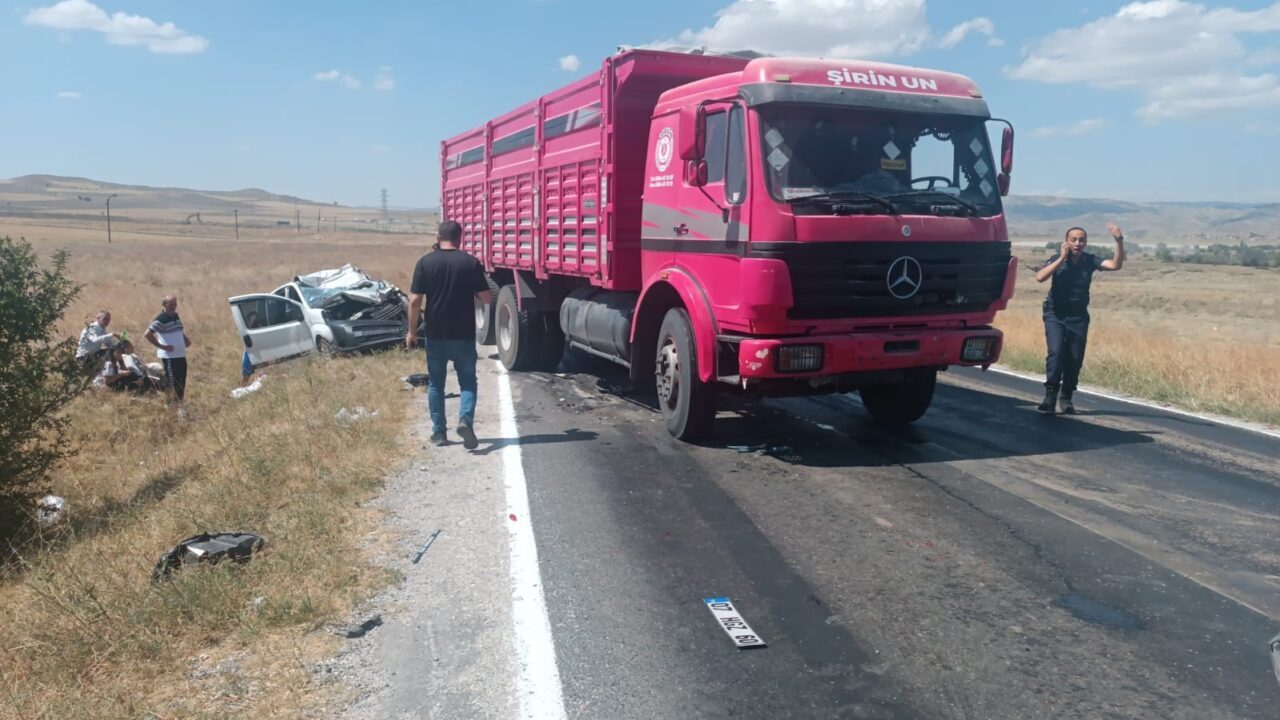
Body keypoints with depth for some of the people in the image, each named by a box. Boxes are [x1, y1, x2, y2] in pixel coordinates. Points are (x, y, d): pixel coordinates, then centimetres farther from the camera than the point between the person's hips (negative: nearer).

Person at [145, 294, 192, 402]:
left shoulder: (175, 316, 11)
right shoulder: (161, 319, -14)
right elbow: (148, 334, -21)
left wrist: (186, 339, 8)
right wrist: (162, 346, -19)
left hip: (181, 355, 8)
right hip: (169, 356, -8)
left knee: (181, 383, 14)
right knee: (172, 384, -4)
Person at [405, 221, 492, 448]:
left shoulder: (425, 262, -4)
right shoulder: (471, 263, -5)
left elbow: (415, 300, -7)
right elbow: (487, 298, -2)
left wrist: (412, 331, 3)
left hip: (435, 334, 1)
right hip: (464, 335, -1)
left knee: (436, 384, 13)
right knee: (467, 381, 10)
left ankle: (438, 432, 16)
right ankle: (466, 419, -13)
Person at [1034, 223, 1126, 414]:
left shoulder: (1090, 260, -2)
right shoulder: (1057, 259, -7)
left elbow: (1116, 265, -16)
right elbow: (1040, 277, -24)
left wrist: (1119, 241, -28)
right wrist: (1062, 258, -23)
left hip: (1078, 317, 2)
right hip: (1055, 314, -2)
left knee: (1075, 358, 3)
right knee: (1056, 352, -20)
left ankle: (1066, 397, 19)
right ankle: (1050, 395, -15)